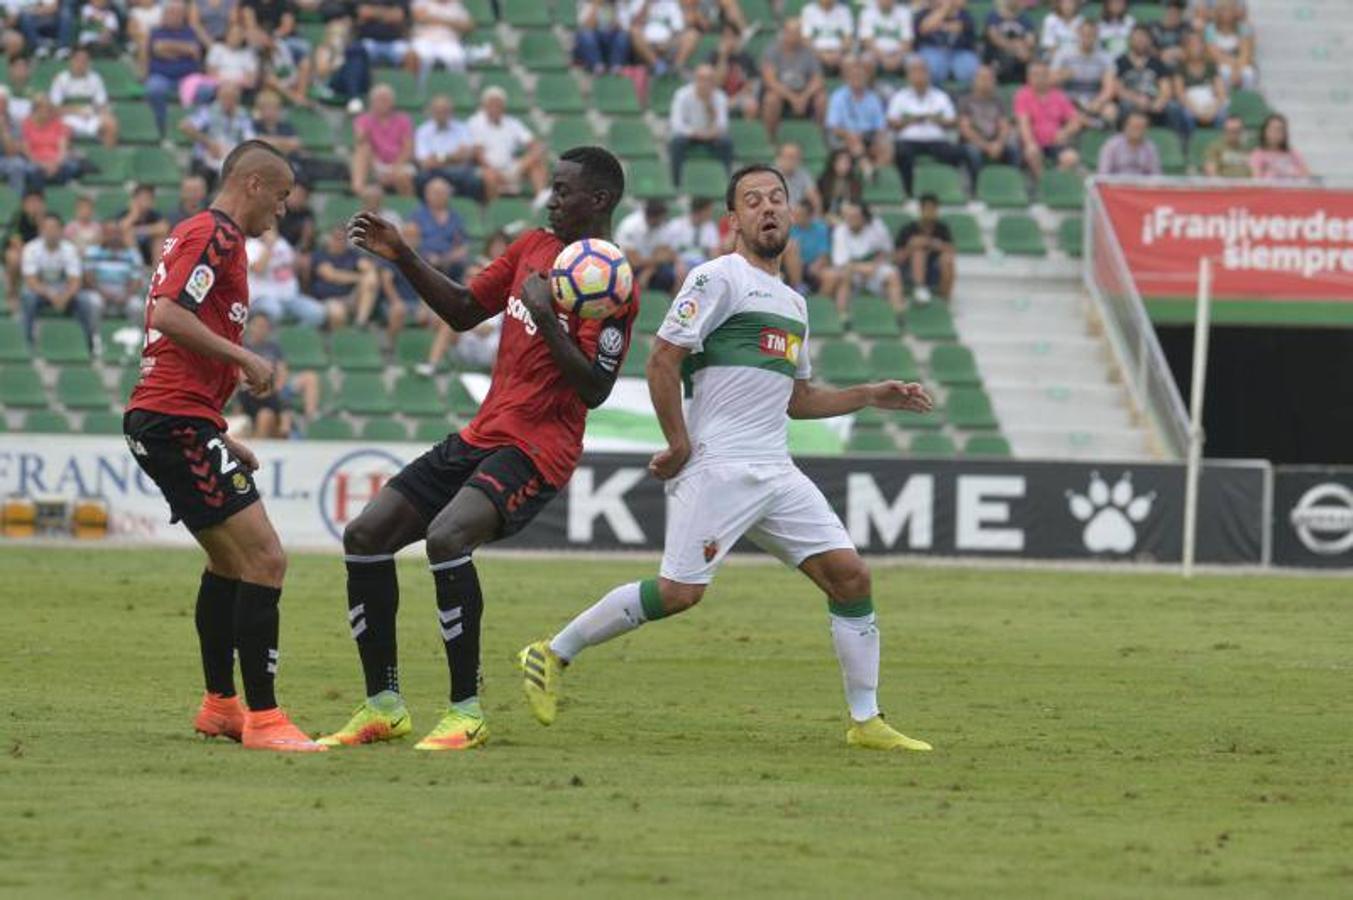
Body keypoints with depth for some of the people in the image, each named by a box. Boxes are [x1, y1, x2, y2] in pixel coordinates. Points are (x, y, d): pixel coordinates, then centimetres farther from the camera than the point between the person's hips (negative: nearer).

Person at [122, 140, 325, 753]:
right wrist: (245, 358, -17)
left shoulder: (205, 234, 22)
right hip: (179, 420, -11)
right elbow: (168, 314, -23)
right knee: (265, 559, -15)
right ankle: (261, 718, -17)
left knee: (229, 560, 24)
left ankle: (220, 704, 31)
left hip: (161, 421, 11)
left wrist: (218, 437, 26)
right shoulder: (215, 235, -9)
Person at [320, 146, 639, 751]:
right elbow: (464, 311, 21)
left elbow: (595, 390, -18)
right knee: (365, 536, 2)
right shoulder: (532, 248, 12)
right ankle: (383, 707, 10)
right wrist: (403, 259, 11)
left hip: (538, 449, -9)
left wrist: (547, 317, -25)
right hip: (483, 435, 9)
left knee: (446, 537, -32)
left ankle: (467, 712, -21)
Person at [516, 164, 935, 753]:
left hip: (776, 472, 8)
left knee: (850, 576, -3)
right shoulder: (718, 278, -4)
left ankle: (866, 722, 3)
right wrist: (679, 445, -12)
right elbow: (663, 361, -10)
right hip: (716, 467, -8)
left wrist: (870, 396, 22)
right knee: (679, 591, -15)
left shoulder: (793, 303, 22)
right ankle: (552, 656, 1)